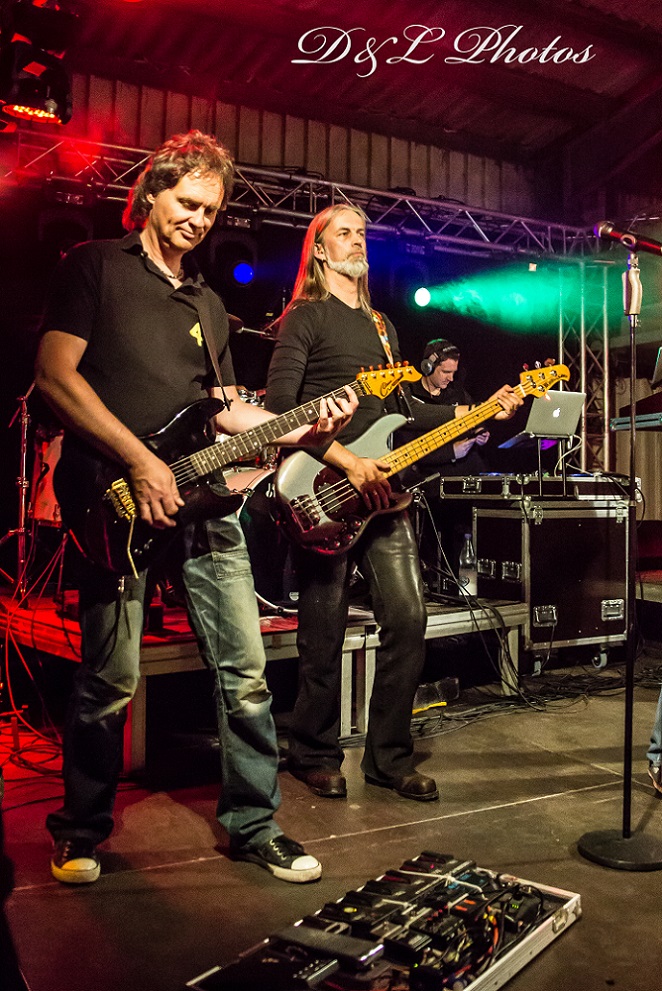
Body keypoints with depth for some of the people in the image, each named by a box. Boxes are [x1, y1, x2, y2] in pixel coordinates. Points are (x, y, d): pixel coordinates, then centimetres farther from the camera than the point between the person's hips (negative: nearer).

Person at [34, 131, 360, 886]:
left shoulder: (207, 302, 24)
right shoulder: (95, 266, 5)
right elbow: (55, 375, -6)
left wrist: (302, 431, 3)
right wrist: (140, 462, -13)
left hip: (200, 496, 6)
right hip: (115, 497, -5)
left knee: (245, 671, 3)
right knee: (110, 681, 0)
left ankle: (252, 825, 18)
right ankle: (82, 831, 23)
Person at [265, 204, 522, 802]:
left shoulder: (382, 325, 23)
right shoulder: (306, 316, 0)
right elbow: (279, 404, -14)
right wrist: (343, 460, -20)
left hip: (381, 490, 7)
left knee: (408, 617, 1)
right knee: (325, 633, 1)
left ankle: (390, 757, 15)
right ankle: (315, 756, 20)